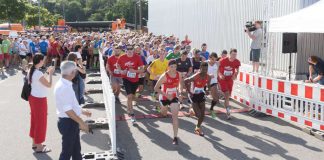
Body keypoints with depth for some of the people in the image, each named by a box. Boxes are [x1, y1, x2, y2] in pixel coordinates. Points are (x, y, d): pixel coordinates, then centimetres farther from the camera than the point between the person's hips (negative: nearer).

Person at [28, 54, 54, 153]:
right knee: (41, 122, 3)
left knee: (35, 120, 19)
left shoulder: (31, 71, 3)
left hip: (33, 97, 9)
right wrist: (50, 74, -9)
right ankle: (39, 147, 14)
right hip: (40, 100, -9)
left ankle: (35, 143, 33)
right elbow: (49, 85, -20)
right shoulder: (38, 73, -25)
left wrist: (46, 73, 11)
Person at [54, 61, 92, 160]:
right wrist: (81, 122, -21)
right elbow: (67, 110, -26)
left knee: (76, 149, 21)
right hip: (68, 122, -10)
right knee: (67, 151, 3)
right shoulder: (63, 87, -25)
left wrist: (82, 111, 24)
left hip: (71, 121, 10)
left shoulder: (65, 84, 7)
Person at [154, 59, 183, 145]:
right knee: (164, 113, 25)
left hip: (174, 97, 1)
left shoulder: (178, 75, -13)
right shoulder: (164, 76, -24)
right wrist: (166, 95, -29)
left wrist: (179, 94, -6)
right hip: (164, 97, -1)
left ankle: (175, 137, -10)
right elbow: (156, 88, -22)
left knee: (175, 116, -11)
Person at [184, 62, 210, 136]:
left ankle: (198, 128, 25)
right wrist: (189, 92, -19)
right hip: (194, 96, -5)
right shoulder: (195, 76, -25)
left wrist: (207, 91, -2)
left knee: (202, 115, 4)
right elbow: (185, 81, -20)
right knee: (198, 114, -11)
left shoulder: (208, 77, -7)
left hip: (201, 95, 5)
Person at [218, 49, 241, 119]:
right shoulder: (223, 61, -20)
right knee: (227, 94, -14)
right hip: (222, 79, -4)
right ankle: (228, 111, -11)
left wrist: (235, 76, -8)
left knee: (228, 95, 10)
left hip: (230, 79, 4)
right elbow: (218, 68, -7)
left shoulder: (237, 62, -9)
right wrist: (220, 75, -22)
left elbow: (237, 70, 10)